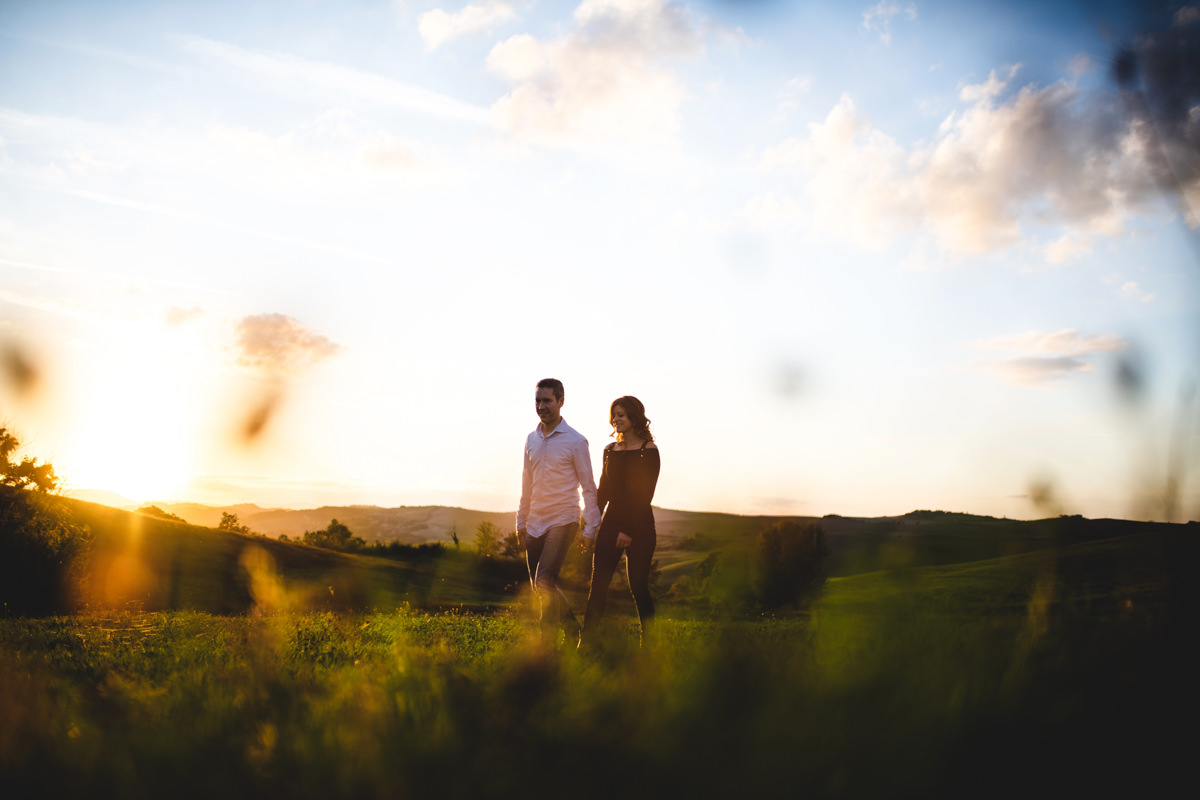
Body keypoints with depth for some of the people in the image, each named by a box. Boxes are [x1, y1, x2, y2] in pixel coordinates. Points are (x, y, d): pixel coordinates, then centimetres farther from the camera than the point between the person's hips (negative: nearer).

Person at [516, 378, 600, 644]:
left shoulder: (575, 441, -6)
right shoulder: (531, 439, 10)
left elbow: (588, 488, -4)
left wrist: (590, 529, -7)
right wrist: (521, 522, 18)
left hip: (562, 522, -6)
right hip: (535, 523, 6)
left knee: (544, 582, -18)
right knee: (539, 588, 7)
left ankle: (547, 640, -3)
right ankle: (571, 629, 23)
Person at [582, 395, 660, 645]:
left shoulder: (648, 450, -5)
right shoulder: (610, 450, 12)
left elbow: (645, 495, -10)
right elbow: (603, 491, 15)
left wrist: (629, 530, -14)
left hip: (638, 525, -5)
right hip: (611, 522, 5)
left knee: (638, 586, -2)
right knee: (598, 584, 0)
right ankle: (587, 641, 3)